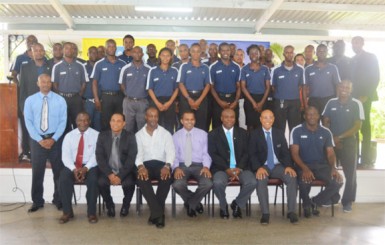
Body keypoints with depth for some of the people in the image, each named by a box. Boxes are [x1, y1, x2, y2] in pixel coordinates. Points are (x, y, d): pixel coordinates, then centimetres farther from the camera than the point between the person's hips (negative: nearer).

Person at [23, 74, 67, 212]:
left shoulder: (60, 100, 1)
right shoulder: (30, 100, 2)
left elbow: (63, 122, -3)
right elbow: (28, 122, -3)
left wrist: (53, 139, -14)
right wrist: (39, 140, -13)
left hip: (55, 139, 0)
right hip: (37, 140, 1)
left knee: (58, 170, 7)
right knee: (37, 172, 8)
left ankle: (58, 200, 21)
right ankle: (37, 201, 21)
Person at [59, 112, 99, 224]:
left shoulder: (96, 135, 3)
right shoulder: (69, 136, 10)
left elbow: (96, 155, -6)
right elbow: (65, 156, 0)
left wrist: (86, 168, -22)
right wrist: (74, 169, -18)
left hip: (90, 166, -2)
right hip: (72, 166, 2)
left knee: (93, 180, -31)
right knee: (63, 179, -27)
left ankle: (91, 212, -15)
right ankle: (67, 212, -12)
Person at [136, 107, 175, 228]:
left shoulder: (166, 134, 13)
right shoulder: (139, 135, 14)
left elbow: (170, 152, -1)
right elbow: (138, 153, 1)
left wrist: (167, 166, -23)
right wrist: (140, 166, -22)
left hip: (161, 164, 0)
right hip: (146, 164, 1)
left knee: (166, 177, -35)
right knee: (141, 178, -34)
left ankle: (155, 213, -22)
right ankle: (158, 213, -28)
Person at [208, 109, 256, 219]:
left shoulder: (242, 133, 15)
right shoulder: (213, 134, 8)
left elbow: (246, 153, 6)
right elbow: (213, 154, -2)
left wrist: (239, 168, -12)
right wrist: (227, 169, -15)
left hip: (240, 168, 2)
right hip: (221, 168, -2)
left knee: (252, 182, -26)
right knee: (218, 183, -33)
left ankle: (237, 204, 3)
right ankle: (223, 206, 1)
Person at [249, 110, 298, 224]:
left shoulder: (280, 133, 12)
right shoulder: (254, 134, 4)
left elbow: (285, 152, 7)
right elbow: (252, 154, -4)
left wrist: (289, 166, -13)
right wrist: (259, 168, -23)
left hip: (278, 166, 3)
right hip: (263, 166, -2)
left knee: (292, 177, -27)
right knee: (261, 179, -35)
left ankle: (291, 211, -19)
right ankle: (265, 213, -27)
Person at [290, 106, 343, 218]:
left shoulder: (326, 132, 5)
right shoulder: (297, 131, -4)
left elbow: (330, 153, 3)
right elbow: (294, 153, -10)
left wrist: (333, 168, -19)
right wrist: (305, 169, -26)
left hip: (322, 165, 4)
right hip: (303, 165, -3)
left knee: (337, 181, -23)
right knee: (304, 182, -36)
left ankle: (315, 202, 3)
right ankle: (307, 204, 1)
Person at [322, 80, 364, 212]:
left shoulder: (356, 104, -5)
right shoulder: (331, 103, 4)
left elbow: (358, 126, -8)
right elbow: (325, 122, 6)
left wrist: (340, 137, -13)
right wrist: (332, 138, -6)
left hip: (348, 142, -2)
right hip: (331, 141, 2)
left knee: (350, 172, 0)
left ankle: (347, 201, 12)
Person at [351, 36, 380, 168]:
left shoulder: (371, 57, 2)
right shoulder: (352, 60, 19)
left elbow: (375, 78, -5)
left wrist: (366, 96, -14)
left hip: (364, 97, -5)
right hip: (353, 97, 5)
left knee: (364, 126, -6)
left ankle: (366, 158, -4)